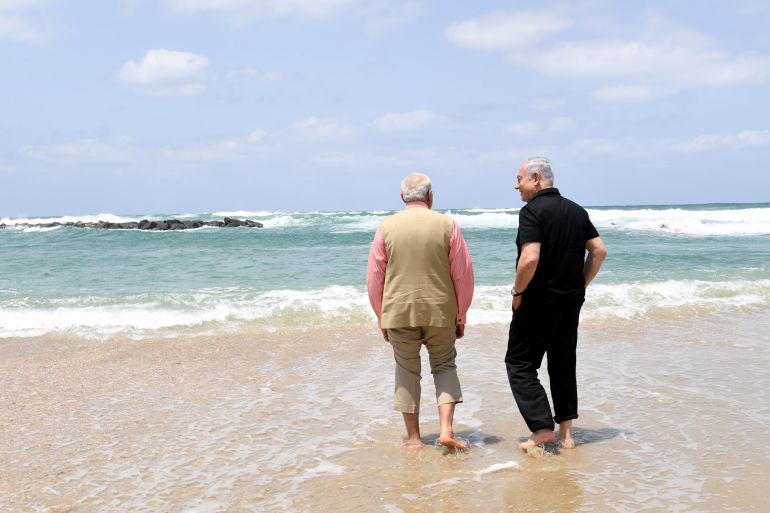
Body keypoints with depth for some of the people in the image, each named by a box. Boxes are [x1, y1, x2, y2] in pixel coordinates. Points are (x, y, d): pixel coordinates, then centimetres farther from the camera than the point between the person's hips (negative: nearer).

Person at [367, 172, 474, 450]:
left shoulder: (386, 227, 0)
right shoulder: (447, 224, -2)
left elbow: (374, 278, 3)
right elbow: (464, 275, 0)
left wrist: (381, 317, 13)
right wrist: (461, 316, 10)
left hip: (398, 312, 0)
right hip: (440, 312, 0)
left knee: (407, 371, 12)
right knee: (444, 365, 15)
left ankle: (413, 437, 15)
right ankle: (446, 429, 1)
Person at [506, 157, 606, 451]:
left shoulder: (532, 211, -14)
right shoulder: (577, 211, 9)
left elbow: (530, 259, -25)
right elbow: (599, 251, 10)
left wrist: (518, 291, -11)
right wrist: (580, 285, 13)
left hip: (538, 302, -7)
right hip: (571, 303, 7)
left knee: (519, 364, 4)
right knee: (563, 364, 15)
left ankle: (543, 430, -4)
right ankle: (566, 434, 16)